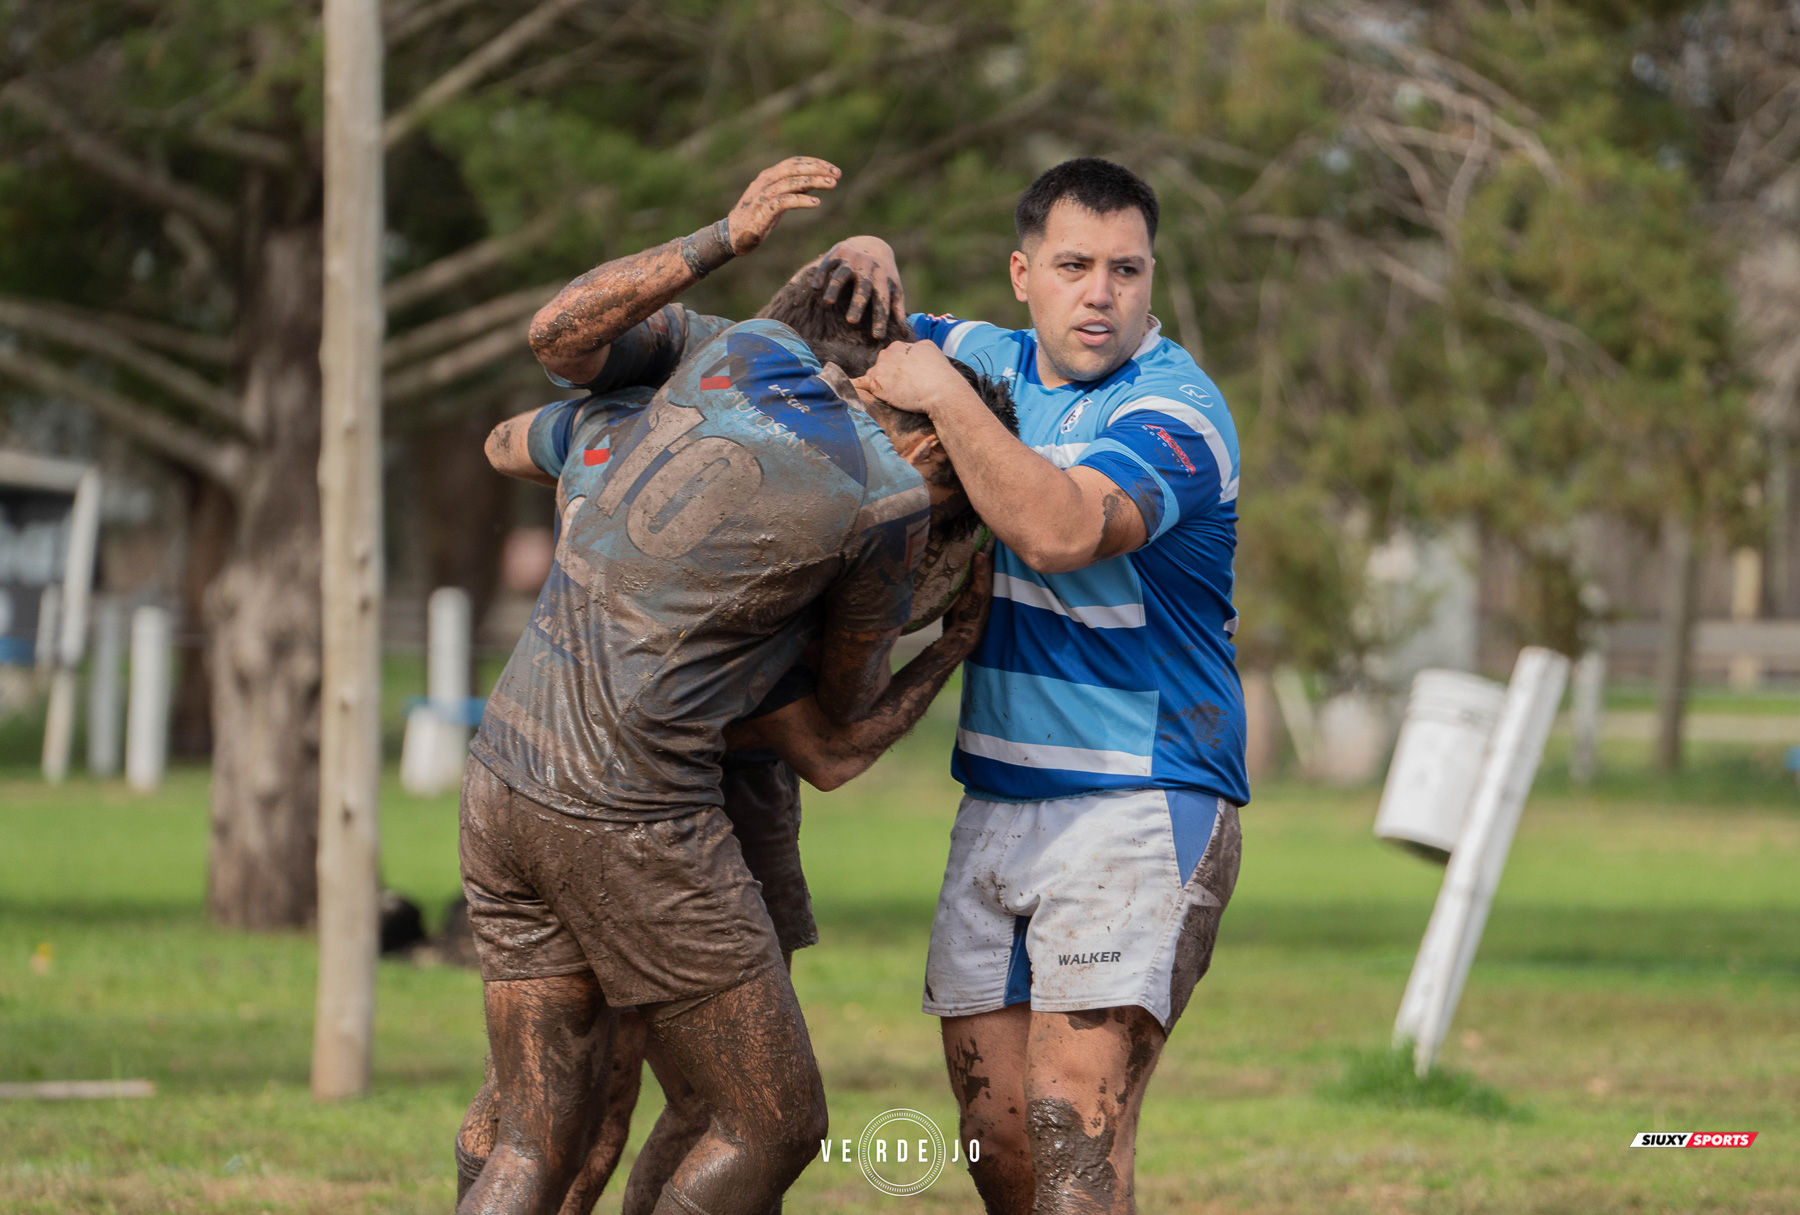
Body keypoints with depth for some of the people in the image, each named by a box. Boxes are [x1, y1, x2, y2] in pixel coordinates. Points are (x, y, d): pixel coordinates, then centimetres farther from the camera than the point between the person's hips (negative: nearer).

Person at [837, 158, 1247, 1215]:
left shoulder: (1175, 413, -12)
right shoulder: (994, 358, 11)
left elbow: (1060, 528, -31)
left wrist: (942, 394, -21)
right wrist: (865, 265, 4)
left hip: (1140, 807, -7)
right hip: (997, 803, 7)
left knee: (1075, 1117, -20)